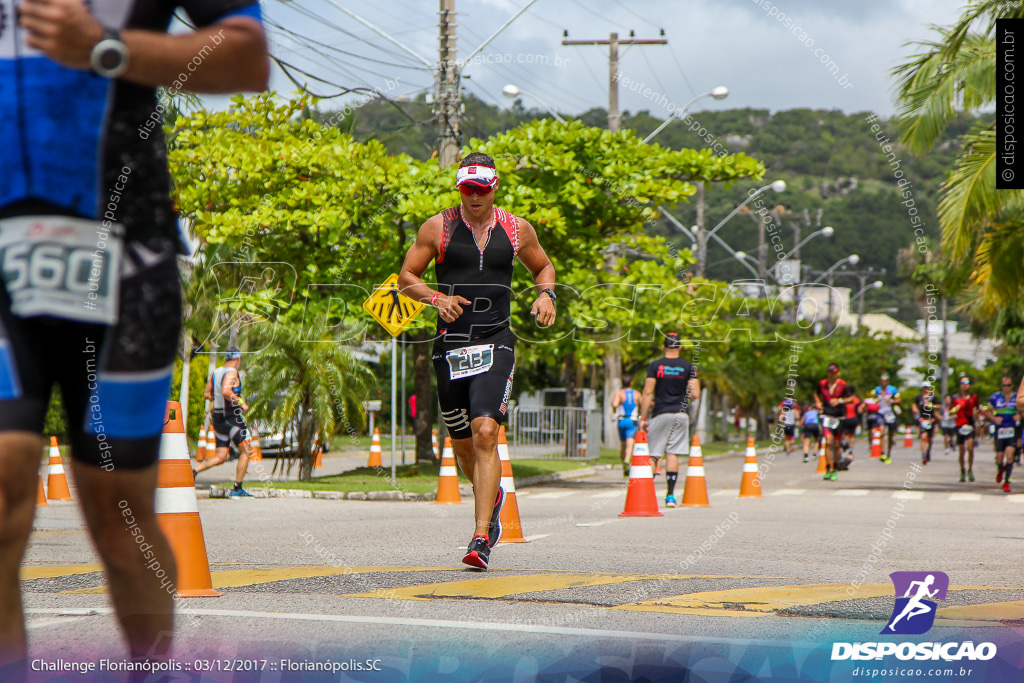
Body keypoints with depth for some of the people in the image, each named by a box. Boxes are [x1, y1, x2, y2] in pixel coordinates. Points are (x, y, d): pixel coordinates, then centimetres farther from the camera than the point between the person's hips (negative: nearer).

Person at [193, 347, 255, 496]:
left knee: (220, 457, 11)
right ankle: (237, 489, 0)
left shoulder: (215, 373, 12)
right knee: (246, 451, 1)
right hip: (232, 416, -8)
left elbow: (207, 394, 16)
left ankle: (193, 471, -6)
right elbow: (226, 391, -29)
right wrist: (240, 402, -18)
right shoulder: (232, 373, -13)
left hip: (218, 416, 8)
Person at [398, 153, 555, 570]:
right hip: (450, 345, 2)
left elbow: (542, 266, 23)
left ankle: (481, 537, -21)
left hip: (496, 344, -2)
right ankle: (492, 497, 44)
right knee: (462, 442, 11)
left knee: (485, 434, -19)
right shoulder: (437, 228, 3)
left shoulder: (517, 230, 6)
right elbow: (406, 277, 6)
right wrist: (436, 298, -13)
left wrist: (546, 294, 2)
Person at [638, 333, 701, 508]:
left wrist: (643, 417, -4)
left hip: (660, 414, -1)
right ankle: (670, 495, -1)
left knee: (653, 455, 3)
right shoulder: (688, 367, 3)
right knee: (672, 454, 3)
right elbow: (696, 394, -2)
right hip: (680, 414, 1)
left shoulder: (654, 366, -2)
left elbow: (647, 393, -6)